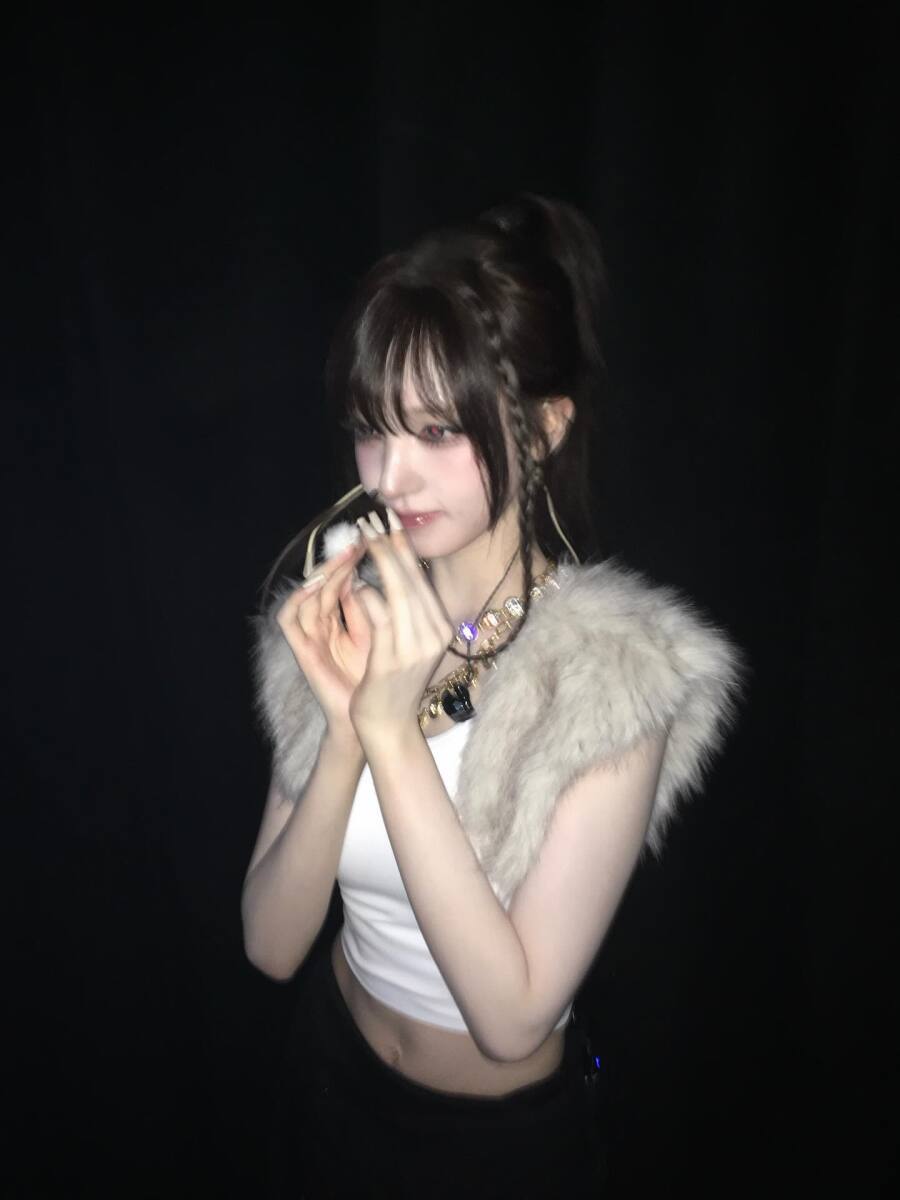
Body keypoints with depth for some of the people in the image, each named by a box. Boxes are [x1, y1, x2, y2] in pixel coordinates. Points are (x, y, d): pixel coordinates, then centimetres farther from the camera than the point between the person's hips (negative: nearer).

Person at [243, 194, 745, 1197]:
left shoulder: (620, 670, -26)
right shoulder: (349, 617, -14)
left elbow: (513, 1014, -27)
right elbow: (272, 944, -15)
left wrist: (393, 731, -34)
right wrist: (343, 723, -30)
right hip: (331, 1078, 4)